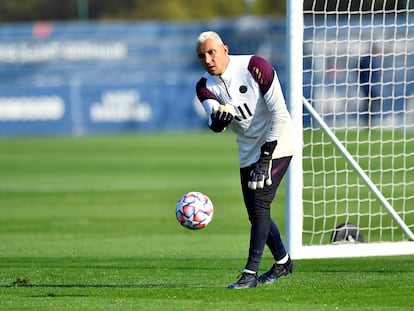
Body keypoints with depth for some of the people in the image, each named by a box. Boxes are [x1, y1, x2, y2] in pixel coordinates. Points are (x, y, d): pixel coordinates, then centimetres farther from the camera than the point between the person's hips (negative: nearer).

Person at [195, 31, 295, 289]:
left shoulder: (254, 67, -19)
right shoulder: (205, 86, -5)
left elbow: (279, 112, -18)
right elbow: (215, 124, -22)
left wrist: (266, 153, -20)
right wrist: (218, 119, -47)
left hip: (276, 145, -6)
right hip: (249, 152, 6)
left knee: (259, 204, -17)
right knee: (256, 214, 11)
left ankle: (251, 273, -18)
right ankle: (283, 261, 33)